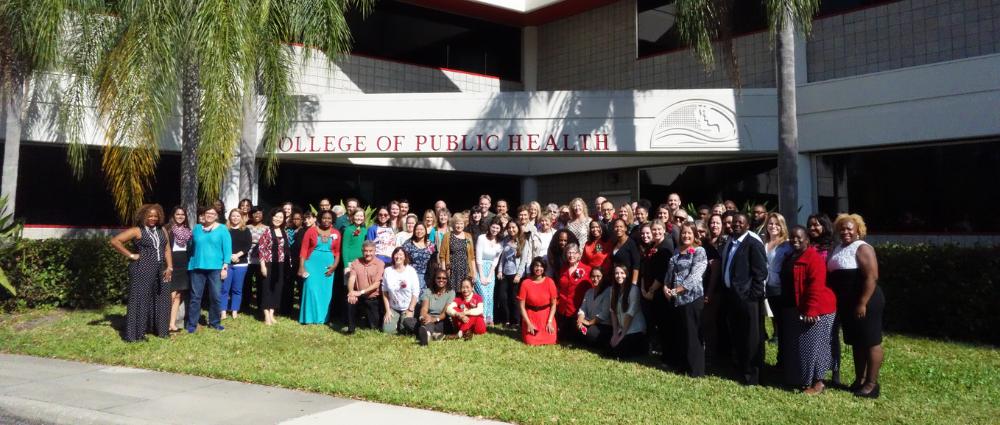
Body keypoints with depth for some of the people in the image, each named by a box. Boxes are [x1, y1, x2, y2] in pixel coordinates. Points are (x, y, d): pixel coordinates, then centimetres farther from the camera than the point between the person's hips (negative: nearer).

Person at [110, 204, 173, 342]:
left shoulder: (162, 231, 14)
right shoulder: (137, 231, -2)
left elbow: (167, 250, 13)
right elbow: (115, 241, -9)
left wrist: (169, 267, 2)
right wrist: (131, 255, -9)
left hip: (160, 272, 6)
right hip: (142, 270, -6)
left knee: (161, 300, 9)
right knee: (140, 301, -4)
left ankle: (161, 330, 19)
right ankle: (135, 334, 0)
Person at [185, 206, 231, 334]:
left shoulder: (222, 229, 2)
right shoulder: (196, 228, 9)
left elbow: (227, 248, -2)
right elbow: (191, 247, 14)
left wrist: (225, 267, -8)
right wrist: (189, 264, 9)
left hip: (215, 268, -2)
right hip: (197, 267, 2)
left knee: (216, 296, 2)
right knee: (195, 296, 3)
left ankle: (215, 322, 17)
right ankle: (191, 324, 10)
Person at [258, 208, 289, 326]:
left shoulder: (284, 233, 9)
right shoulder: (267, 231, -6)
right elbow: (262, 249, -10)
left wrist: (289, 263, 8)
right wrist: (263, 266, -15)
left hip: (280, 265, 5)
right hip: (269, 264, -5)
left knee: (277, 289, 9)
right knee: (266, 289, 0)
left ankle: (271, 314, 18)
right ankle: (266, 316, 4)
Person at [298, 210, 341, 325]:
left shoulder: (336, 233, 4)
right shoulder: (311, 231, -2)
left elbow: (338, 252, 5)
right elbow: (304, 249, -4)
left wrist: (334, 265, -8)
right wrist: (301, 267, -9)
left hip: (327, 266, 2)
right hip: (312, 264, -2)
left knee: (326, 291, 5)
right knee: (311, 289, -5)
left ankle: (324, 317, 15)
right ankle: (309, 318, 1)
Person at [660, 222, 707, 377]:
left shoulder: (699, 251, -6)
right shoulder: (677, 251, 14)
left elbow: (695, 276, -16)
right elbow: (670, 271, 13)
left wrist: (676, 290, -18)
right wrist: (666, 287, -5)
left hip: (691, 297, -7)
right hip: (675, 298, 7)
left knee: (691, 334, -4)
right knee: (677, 332, 14)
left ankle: (695, 369, 4)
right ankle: (680, 363, 27)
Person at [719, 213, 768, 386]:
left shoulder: (754, 244, -10)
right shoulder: (729, 243, 14)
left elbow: (761, 273, -15)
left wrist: (752, 295, -17)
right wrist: (726, 292, 10)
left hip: (747, 298, -8)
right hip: (731, 296, 8)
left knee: (751, 339, 2)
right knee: (737, 337, 15)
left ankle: (752, 376, 11)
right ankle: (742, 370, 28)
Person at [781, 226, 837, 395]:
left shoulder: (813, 258, -15)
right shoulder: (789, 259, 14)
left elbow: (816, 287, -22)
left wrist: (810, 310, -26)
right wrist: (784, 308, 19)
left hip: (814, 310, -9)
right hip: (794, 310, 9)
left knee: (812, 346, -3)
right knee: (796, 347, 14)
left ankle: (817, 383, 7)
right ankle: (801, 379, 25)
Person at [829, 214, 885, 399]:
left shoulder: (862, 249, -13)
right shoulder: (838, 249, 14)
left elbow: (871, 277, -21)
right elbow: (834, 277, 19)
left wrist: (862, 304, -24)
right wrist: (834, 301, 15)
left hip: (865, 304, -9)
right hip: (847, 305, 9)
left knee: (871, 342, 0)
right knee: (856, 343, 15)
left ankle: (872, 383, 6)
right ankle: (859, 379, 24)